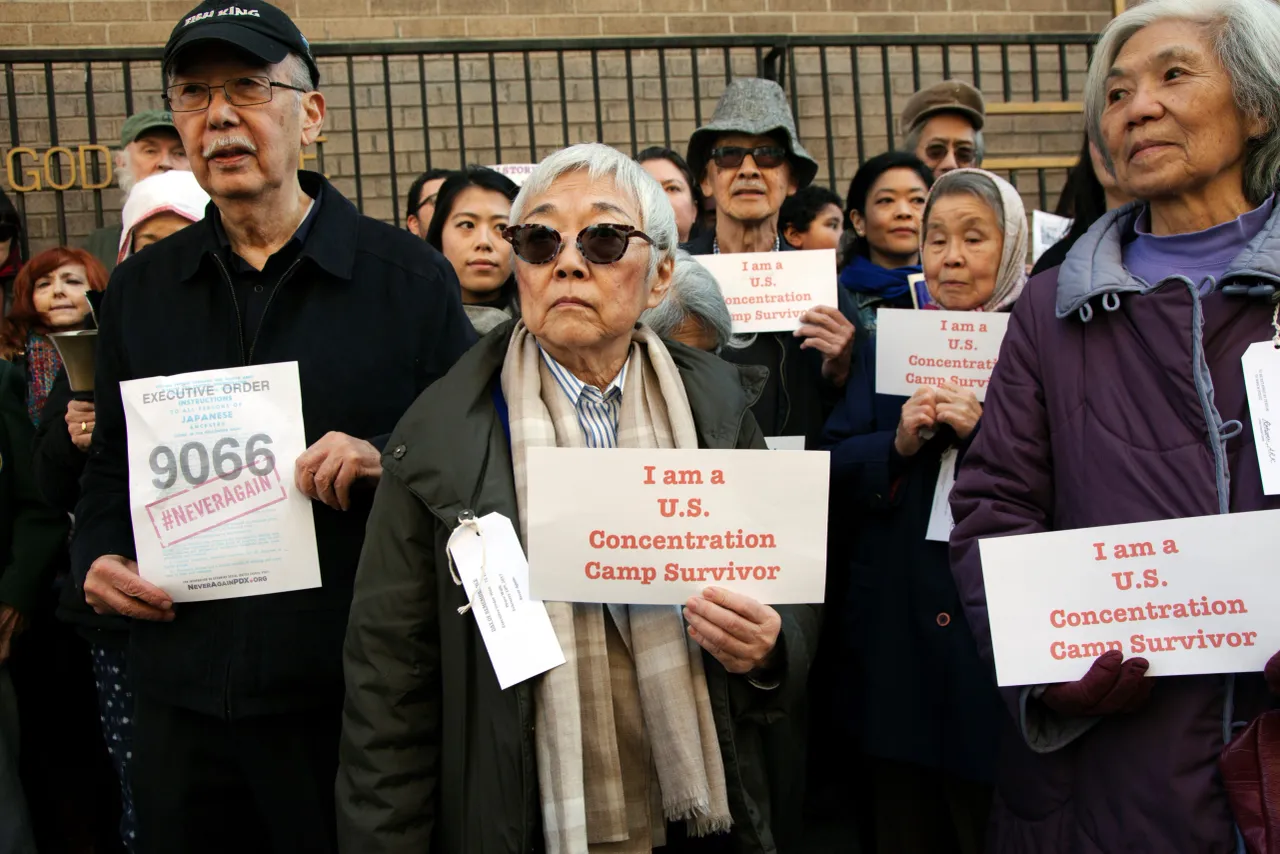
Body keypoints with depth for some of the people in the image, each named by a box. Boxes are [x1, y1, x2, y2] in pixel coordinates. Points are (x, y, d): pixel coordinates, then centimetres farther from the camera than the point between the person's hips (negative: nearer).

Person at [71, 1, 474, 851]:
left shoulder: (409, 277, -3)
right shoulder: (141, 287, 10)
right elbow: (111, 464, 19)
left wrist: (388, 465, -18)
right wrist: (97, 556, 1)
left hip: (357, 694, -3)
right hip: (181, 695, 4)